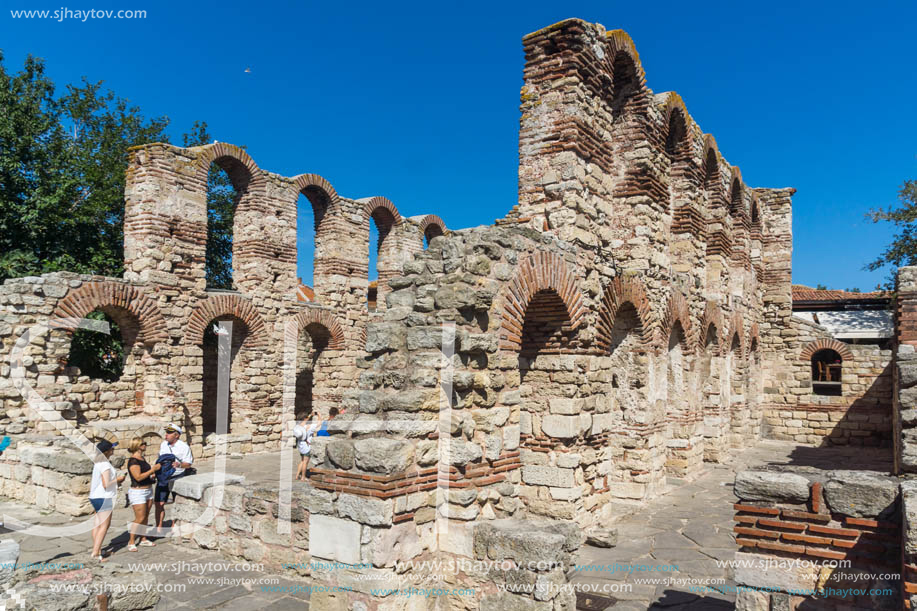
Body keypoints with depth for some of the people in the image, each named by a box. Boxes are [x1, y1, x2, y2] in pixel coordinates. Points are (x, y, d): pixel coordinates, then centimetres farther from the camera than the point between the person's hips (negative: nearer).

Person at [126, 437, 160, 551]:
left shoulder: (141, 458, 11)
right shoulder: (133, 461, -17)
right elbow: (138, 477, -24)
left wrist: (152, 475, 8)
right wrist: (153, 469, -21)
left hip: (148, 490, 9)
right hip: (138, 492, -9)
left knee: (146, 517, 12)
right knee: (139, 518, -8)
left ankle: (143, 539, 22)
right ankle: (131, 542, 3)